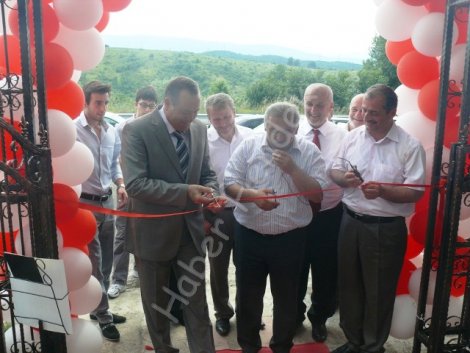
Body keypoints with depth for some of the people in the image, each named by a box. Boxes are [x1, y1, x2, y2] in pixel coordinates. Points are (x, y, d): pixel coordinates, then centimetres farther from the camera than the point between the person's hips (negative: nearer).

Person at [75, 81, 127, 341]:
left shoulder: (112, 132, 6)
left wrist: (121, 185, -1)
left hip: (107, 202, 6)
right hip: (84, 204, -6)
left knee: (105, 261, 15)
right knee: (94, 262, 3)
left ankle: (98, 309, 32)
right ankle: (103, 315, 17)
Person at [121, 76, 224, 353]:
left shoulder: (200, 130, 2)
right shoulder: (137, 130, -15)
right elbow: (135, 183, -23)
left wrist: (211, 193, -14)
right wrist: (184, 192, -30)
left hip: (191, 229, 3)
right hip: (154, 232, -3)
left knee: (197, 301, 13)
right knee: (157, 303, 18)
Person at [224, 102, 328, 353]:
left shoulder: (309, 152, -4)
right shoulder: (248, 146, -3)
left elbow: (318, 195, -8)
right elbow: (229, 184, -5)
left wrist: (292, 168, -19)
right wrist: (252, 195, -24)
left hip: (290, 238, 0)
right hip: (249, 235, 1)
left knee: (286, 297, 16)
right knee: (247, 295, 14)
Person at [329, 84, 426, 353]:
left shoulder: (410, 146, -11)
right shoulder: (352, 137, 2)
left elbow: (416, 192, -12)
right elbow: (335, 171, 10)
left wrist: (382, 191, -28)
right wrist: (344, 178, -13)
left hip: (386, 229, -4)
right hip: (351, 222, 5)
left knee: (378, 292, 11)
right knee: (350, 285, 17)